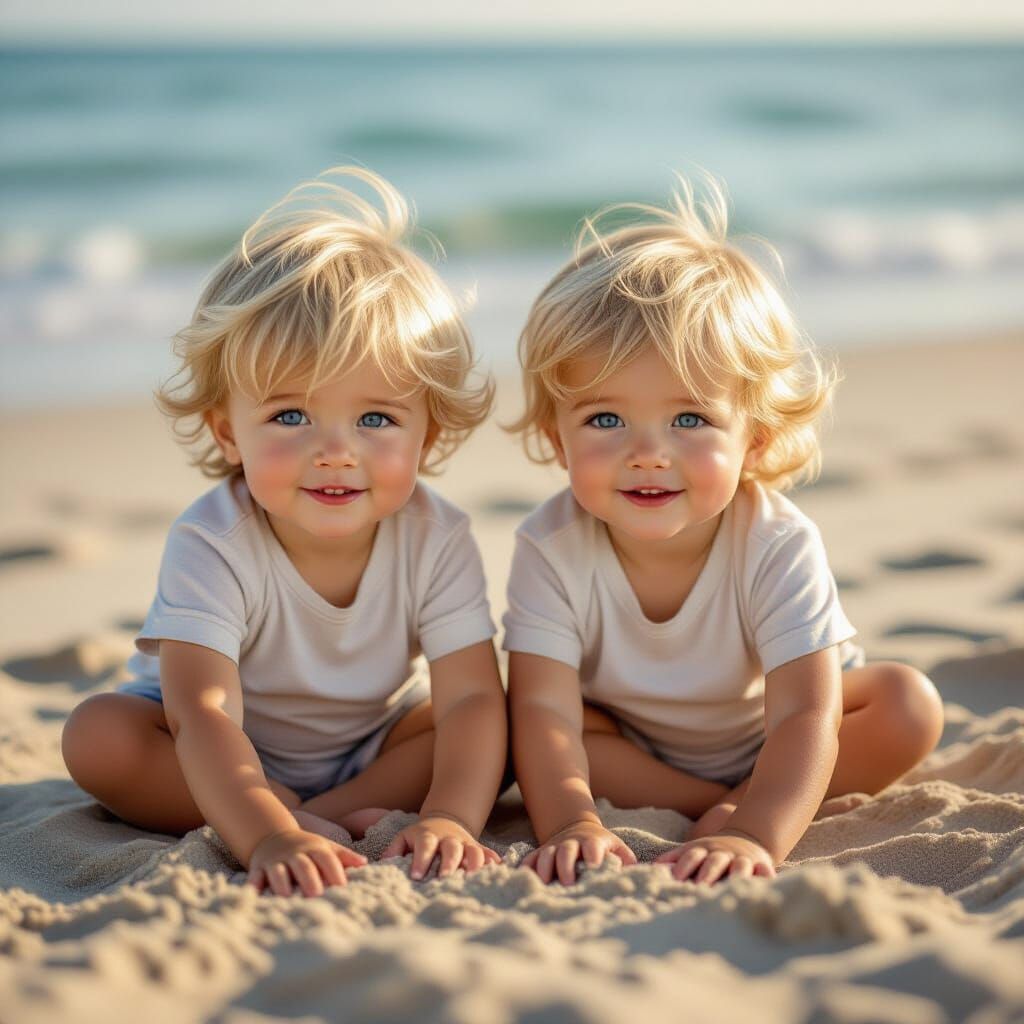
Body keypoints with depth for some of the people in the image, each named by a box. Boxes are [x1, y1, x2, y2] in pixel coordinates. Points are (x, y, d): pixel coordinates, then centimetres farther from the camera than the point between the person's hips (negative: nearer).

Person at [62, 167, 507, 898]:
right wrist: (270, 838, -57)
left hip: (375, 744, 2)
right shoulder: (212, 546, -32)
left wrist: (450, 817, -48)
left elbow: (471, 699, -30)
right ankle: (299, 821, -23)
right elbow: (204, 714, -41)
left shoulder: (437, 540, -24)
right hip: (230, 759, -1)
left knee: (496, 729, -21)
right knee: (98, 736, -28)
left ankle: (324, 815, -22)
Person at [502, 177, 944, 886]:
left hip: (763, 740, -1)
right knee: (506, 718, -26)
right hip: (630, 742, 1)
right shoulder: (552, 550, -29)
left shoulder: (779, 547, -33)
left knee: (908, 704, -24)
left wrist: (754, 835, -58)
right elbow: (545, 713, -35)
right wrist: (572, 822, -54)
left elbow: (805, 715, -41)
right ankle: (719, 807, -17)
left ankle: (733, 810, -17)